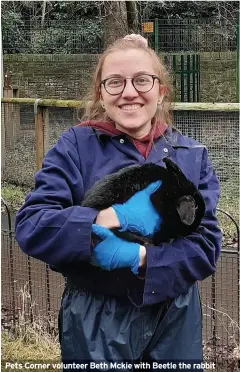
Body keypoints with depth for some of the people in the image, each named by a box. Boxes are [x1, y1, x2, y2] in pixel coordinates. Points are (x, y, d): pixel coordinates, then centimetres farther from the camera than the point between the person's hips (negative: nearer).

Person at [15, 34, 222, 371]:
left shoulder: (192, 155, 2)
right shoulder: (76, 145, -6)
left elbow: (207, 244, -6)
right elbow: (29, 228, -15)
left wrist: (138, 257, -22)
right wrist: (115, 217, -25)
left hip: (175, 319, 2)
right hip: (94, 322, -2)